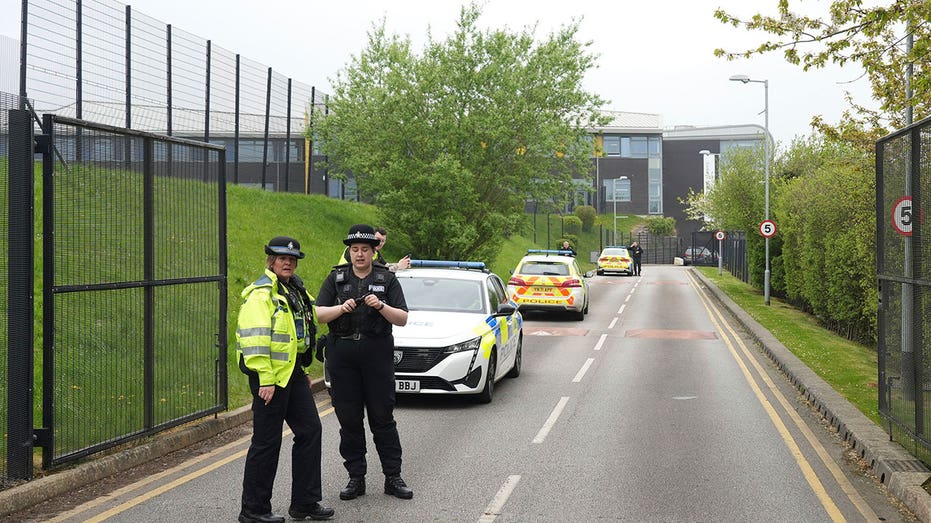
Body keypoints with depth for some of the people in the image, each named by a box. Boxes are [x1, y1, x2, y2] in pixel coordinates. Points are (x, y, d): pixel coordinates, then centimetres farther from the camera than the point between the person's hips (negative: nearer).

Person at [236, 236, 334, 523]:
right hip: (270, 376, -9)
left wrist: (303, 370, 25)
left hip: (293, 373, 9)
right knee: (267, 442, -3)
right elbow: (254, 338, -21)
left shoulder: (295, 291, 17)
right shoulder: (261, 293, -13)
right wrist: (265, 379, -24)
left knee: (310, 431, 9)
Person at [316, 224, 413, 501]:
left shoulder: (387, 279, 6)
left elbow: (402, 319, 0)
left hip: (377, 353, -1)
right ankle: (356, 477, 12)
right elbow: (319, 314, 1)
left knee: (382, 416, 0)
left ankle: (393, 477, 7)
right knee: (349, 418, 3)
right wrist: (342, 307, -16)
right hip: (342, 353, 2)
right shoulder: (336, 278, 9)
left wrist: (381, 306, -17)